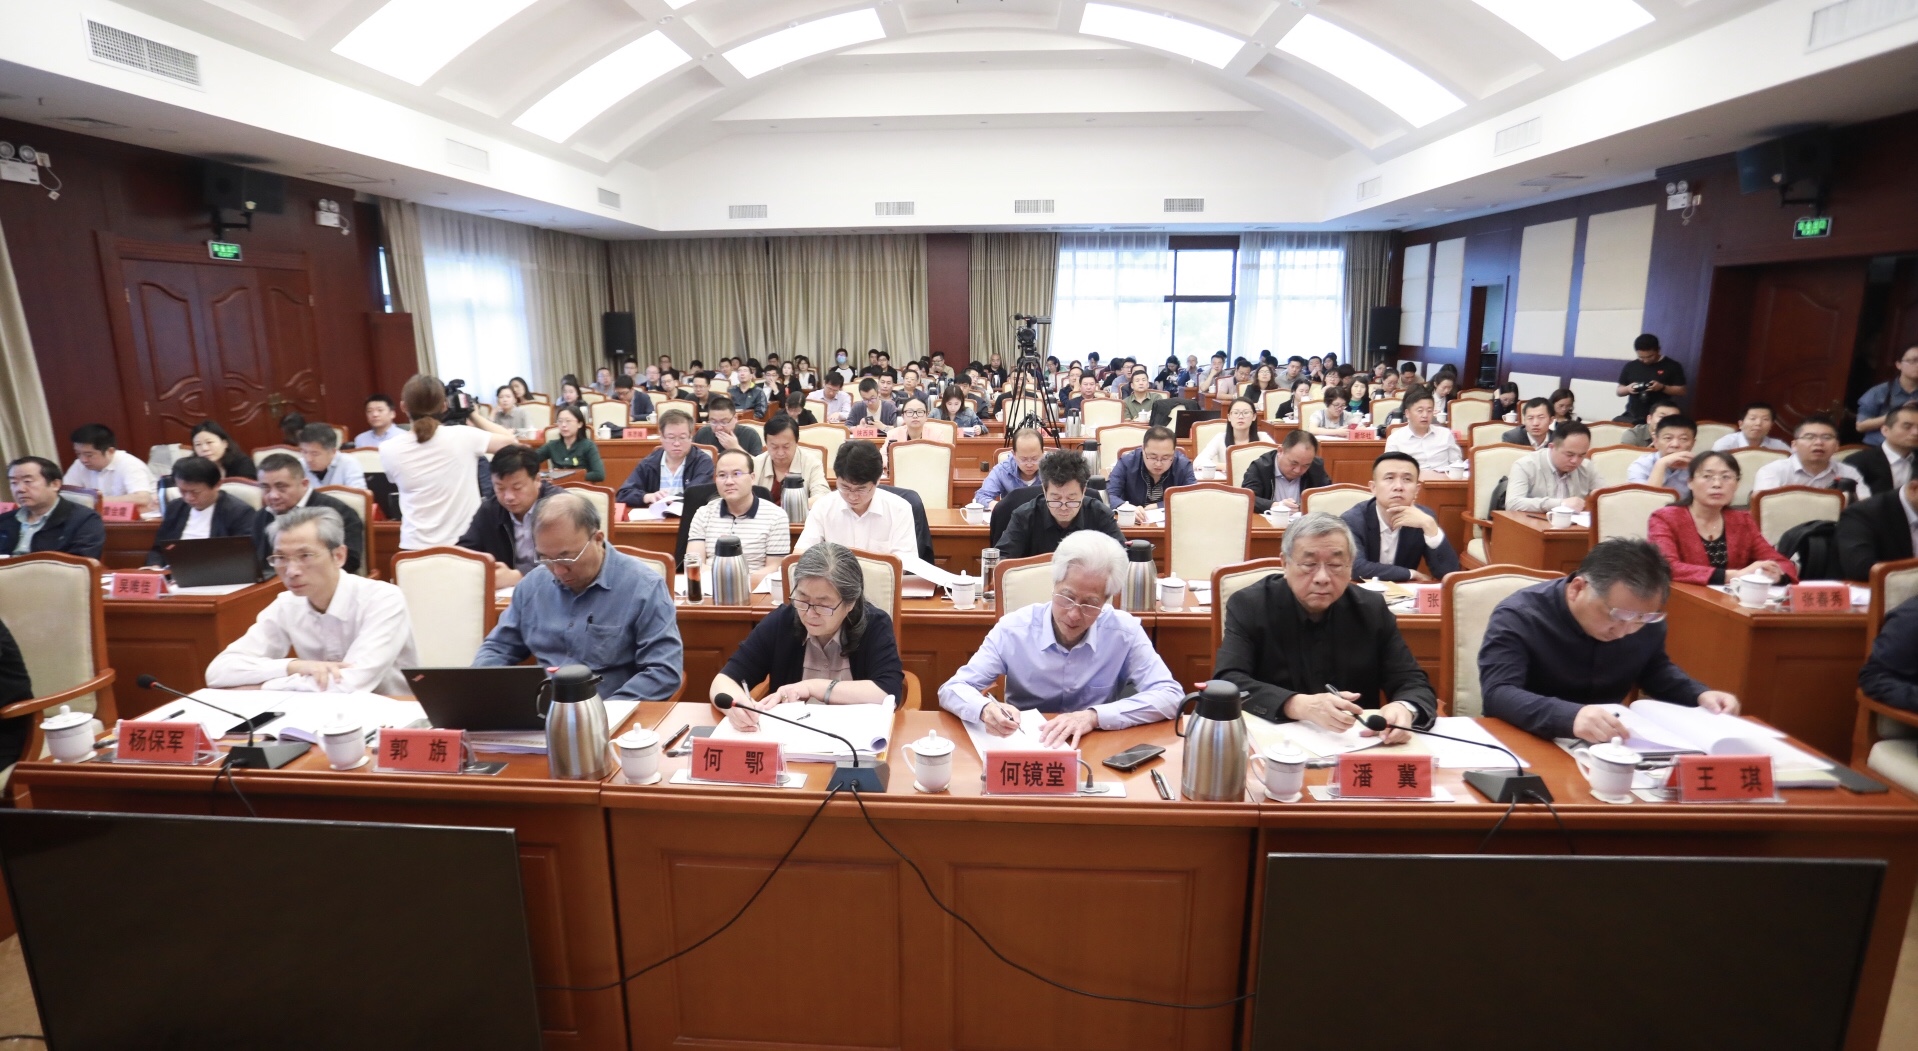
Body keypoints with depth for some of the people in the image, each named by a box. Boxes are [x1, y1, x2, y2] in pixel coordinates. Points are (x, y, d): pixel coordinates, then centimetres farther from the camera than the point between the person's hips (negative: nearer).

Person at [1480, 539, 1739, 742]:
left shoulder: (1645, 617, -1)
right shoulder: (1518, 617, -20)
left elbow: (1654, 670, 18)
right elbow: (1497, 693, -31)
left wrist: (1699, 695, 0)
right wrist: (1570, 716, -45)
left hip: (1608, 746, 5)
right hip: (1527, 745, -5)